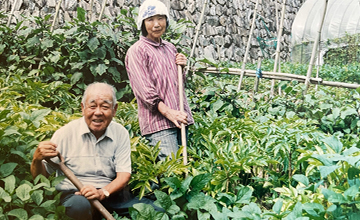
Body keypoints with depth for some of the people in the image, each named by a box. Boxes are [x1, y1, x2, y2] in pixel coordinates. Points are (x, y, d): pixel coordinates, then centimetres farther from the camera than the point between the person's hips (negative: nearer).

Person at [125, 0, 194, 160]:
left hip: (180, 118, 7)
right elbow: (144, 90, -13)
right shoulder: (136, 51, -3)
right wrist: (168, 112, -21)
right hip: (157, 122, -7)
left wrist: (181, 67, 7)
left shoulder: (170, 48, 19)